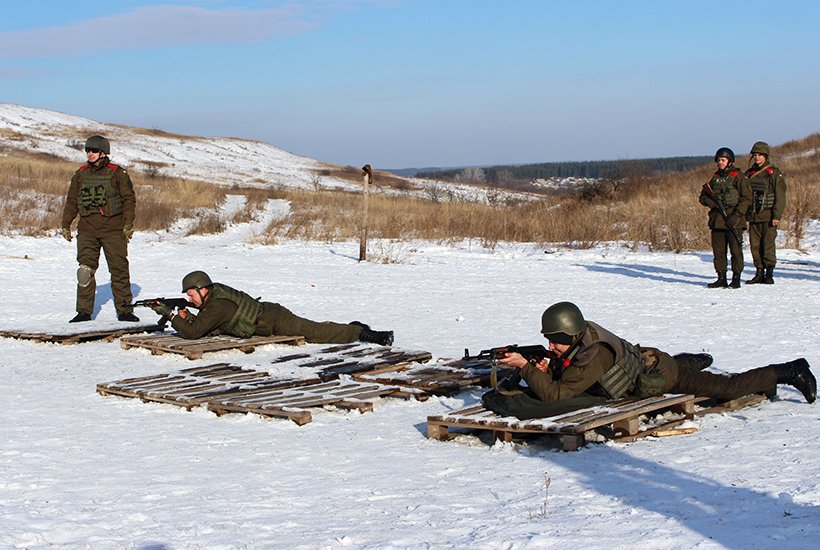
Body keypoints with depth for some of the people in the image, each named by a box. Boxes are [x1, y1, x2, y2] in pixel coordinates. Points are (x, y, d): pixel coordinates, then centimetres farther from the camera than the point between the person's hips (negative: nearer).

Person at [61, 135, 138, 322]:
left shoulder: (117, 173, 1)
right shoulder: (80, 174, 11)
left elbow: (129, 199, 0)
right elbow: (72, 201, 16)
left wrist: (128, 224, -7)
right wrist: (66, 225, 10)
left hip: (114, 229, -3)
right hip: (87, 229, 3)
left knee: (119, 270, 1)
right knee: (85, 270, -1)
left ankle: (124, 310, 8)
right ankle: (84, 311, 5)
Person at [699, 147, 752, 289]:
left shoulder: (739, 177, -2)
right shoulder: (714, 178, 16)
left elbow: (747, 198, -7)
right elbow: (703, 196, 21)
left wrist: (737, 215, -15)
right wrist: (710, 202, -3)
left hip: (734, 220, -6)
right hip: (717, 220, 6)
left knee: (736, 250, -4)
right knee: (718, 251, 6)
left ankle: (736, 279, 0)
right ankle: (721, 278, 12)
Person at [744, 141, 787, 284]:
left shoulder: (774, 173, -2)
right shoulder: (749, 174, 13)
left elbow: (780, 196, -7)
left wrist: (777, 216, -14)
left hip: (768, 216, -5)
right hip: (753, 217, 5)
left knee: (768, 245, -6)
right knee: (755, 246, 5)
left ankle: (769, 274, 1)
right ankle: (759, 273, 13)